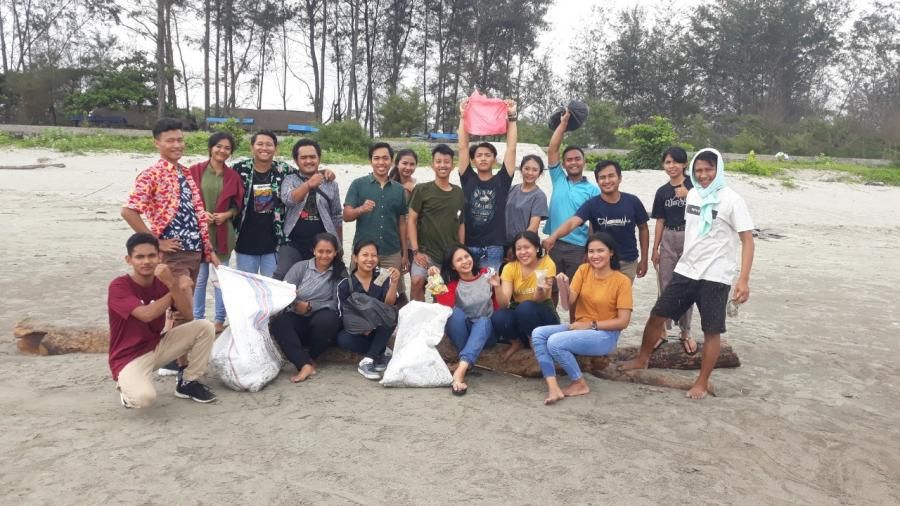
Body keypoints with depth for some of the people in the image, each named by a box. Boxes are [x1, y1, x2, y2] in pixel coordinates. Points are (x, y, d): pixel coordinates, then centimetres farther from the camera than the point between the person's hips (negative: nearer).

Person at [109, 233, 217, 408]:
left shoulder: (163, 281, -2)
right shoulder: (119, 286, -18)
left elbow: (188, 314, -13)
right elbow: (146, 314, -31)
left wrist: (173, 285, -29)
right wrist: (177, 289, -20)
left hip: (157, 346, 6)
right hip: (129, 357, -6)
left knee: (205, 327, -10)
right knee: (145, 398, -35)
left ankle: (188, 383, 7)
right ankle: (127, 386, 4)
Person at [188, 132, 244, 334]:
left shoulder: (233, 176, 3)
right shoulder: (195, 171, -2)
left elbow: (238, 204, 9)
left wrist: (226, 214, -8)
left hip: (223, 232, 1)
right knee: (200, 277, 5)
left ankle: (220, 319, 19)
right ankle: (197, 319, 18)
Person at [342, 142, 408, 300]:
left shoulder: (399, 189, 7)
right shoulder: (358, 184, -1)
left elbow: (402, 223, 11)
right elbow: (346, 216, -5)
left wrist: (405, 253, 9)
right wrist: (361, 209, -26)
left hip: (392, 253, 2)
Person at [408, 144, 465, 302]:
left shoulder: (459, 192, 7)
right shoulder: (422, 190, -3)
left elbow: (461, 224, 13)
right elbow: (411, 220, -5)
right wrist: (415, 250, -13)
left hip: (451, 254, 4)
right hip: (426, 251, -3)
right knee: (417, 281, -26)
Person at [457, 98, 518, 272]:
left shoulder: (501, 181, 4)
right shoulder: (468, 179, 6)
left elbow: (511, 149, -1)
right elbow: (463, 147, 1)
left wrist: (512, 117, -4)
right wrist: (463, 116, -3)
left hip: (493, 248, -1)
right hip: (468, 245, 1)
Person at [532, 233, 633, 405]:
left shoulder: (622, 281, -10)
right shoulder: (583, 270, 2)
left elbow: (623, 322, -11)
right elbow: (568, 302, -6)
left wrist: (591, 325, -15)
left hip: (605, 335, -6)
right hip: (579, 328, 6)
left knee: (555, 342, -27)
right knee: (538, 334, -17)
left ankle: (580, 384, -7)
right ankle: (553, 388, -25)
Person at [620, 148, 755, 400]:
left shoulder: (732, 200, -11)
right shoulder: (692, 194, 7)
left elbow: (747, 241, -13)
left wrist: (743, 280, -21)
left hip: (715, 277, -5)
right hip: (686, 271, 6)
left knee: (711, 331, 3)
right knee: (657, 315, 8)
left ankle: (702, 383, 16)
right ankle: (642, 359, 28)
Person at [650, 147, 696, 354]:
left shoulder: (693, 185, -4)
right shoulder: (662, 191, 6)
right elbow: (660, 222, 9)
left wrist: (688, 195, -25)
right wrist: (655, 249, 7)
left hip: (690, 238, -3)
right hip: (668, 240, 3)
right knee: (665, 287, 8)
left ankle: (686, 333, 19)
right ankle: (662, 330, 20)